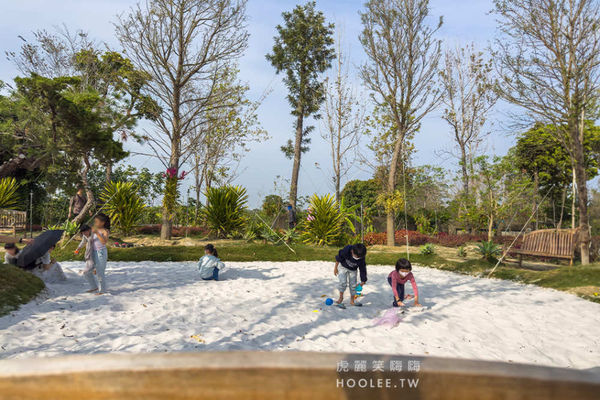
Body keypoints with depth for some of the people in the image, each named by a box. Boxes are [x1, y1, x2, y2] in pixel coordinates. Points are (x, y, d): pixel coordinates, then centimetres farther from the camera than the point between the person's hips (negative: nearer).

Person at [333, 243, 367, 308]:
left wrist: (363, 281, -13)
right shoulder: (346, 250, -36)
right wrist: (335, 268, -10)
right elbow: (338, 258, -19)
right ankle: (341, 298, 3)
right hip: (343, 267, -2)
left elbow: (363, 269, -16)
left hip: (353, 270, 2)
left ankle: (352, 301, 18)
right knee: (343, 282, -17)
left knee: (353, 285, 2)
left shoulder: (361, 259, -28)